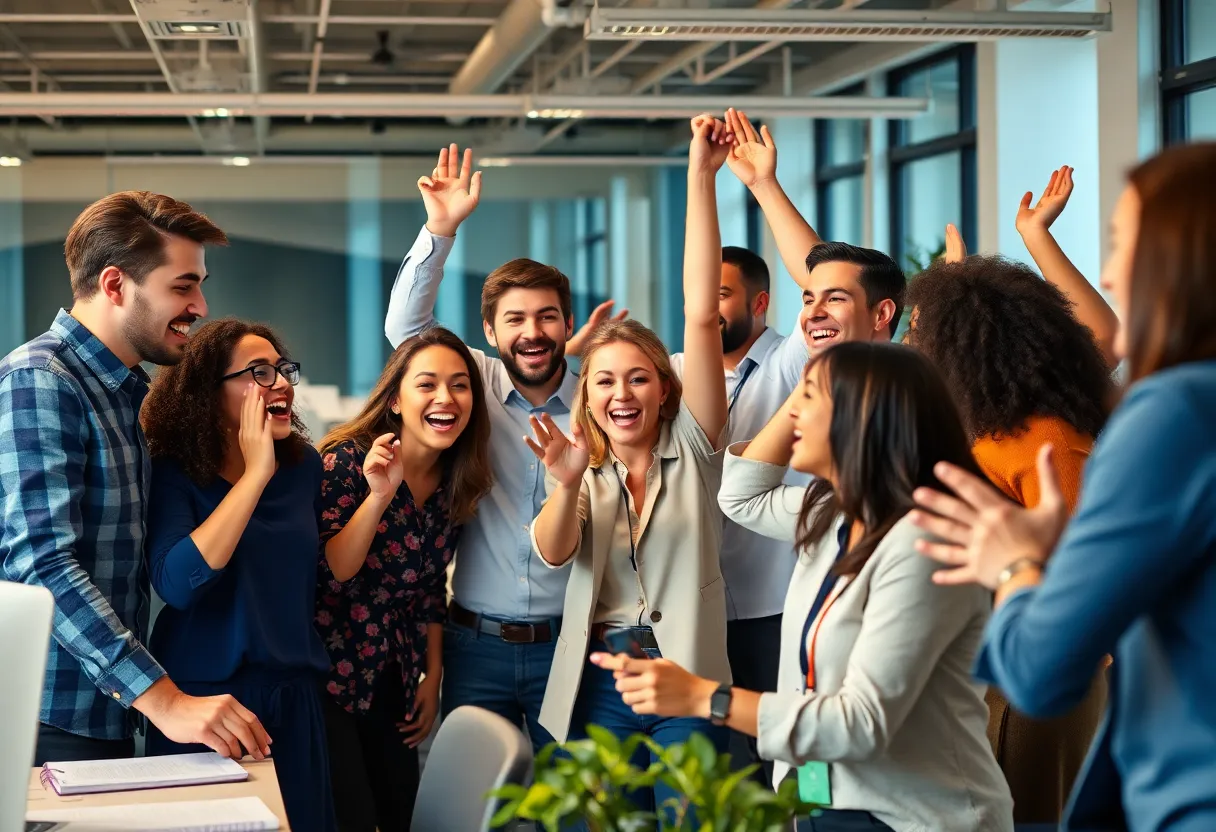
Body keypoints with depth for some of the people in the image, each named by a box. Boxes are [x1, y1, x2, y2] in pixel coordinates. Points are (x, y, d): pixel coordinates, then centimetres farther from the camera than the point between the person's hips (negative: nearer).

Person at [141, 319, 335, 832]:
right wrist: (256, 473, -24)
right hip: (203, 697, -4)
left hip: (295, 695, 4)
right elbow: (177, 582, -28)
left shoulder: (304, 466, 3)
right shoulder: (174, 473, -10)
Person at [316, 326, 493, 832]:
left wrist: (432, 677, 16)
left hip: (393, 682, 6)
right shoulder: (346, 460, -16)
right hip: (326, 674, -6)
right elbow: (327, 575, -21)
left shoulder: (458, 483, 2)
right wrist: (379, 494, -30)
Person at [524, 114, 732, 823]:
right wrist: (568, 485, -33)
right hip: (597, 681, 2)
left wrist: (702, 178, -16)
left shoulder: (692, 447, 2)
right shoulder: (584, 467, 10)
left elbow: (702, 315, -9)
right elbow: (553, 553, -12)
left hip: (687, 682, -2)